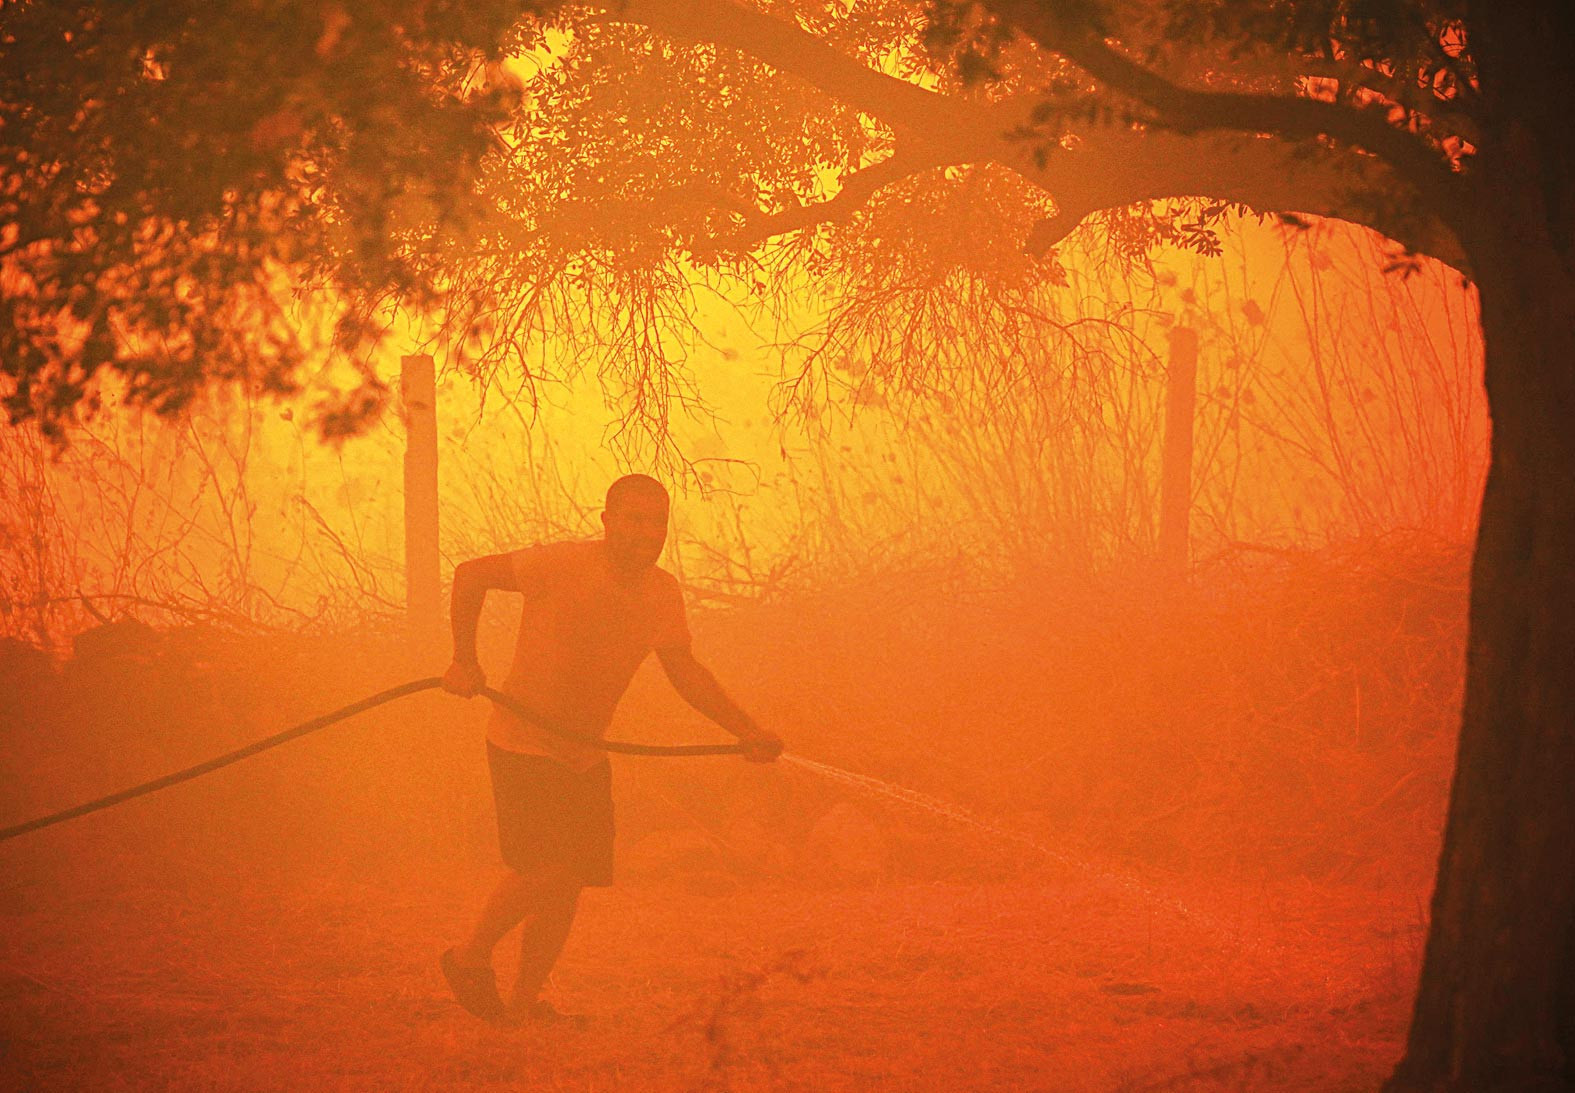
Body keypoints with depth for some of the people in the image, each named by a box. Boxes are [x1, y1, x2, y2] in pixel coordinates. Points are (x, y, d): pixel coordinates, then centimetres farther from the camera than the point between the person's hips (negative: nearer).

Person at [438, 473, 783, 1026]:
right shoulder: (564, 565, -18)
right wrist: (465, 661, -11)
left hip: (584, 757, 6)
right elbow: (470, 575, -10)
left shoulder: (663, 592, -1)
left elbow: (686, 671, 4)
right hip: (523, 745, -6)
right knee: (545, 867, -18)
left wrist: (747, 731, -8)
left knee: (570, 882, 4)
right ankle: (471, 958, 5)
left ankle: (525, 1002, 15)